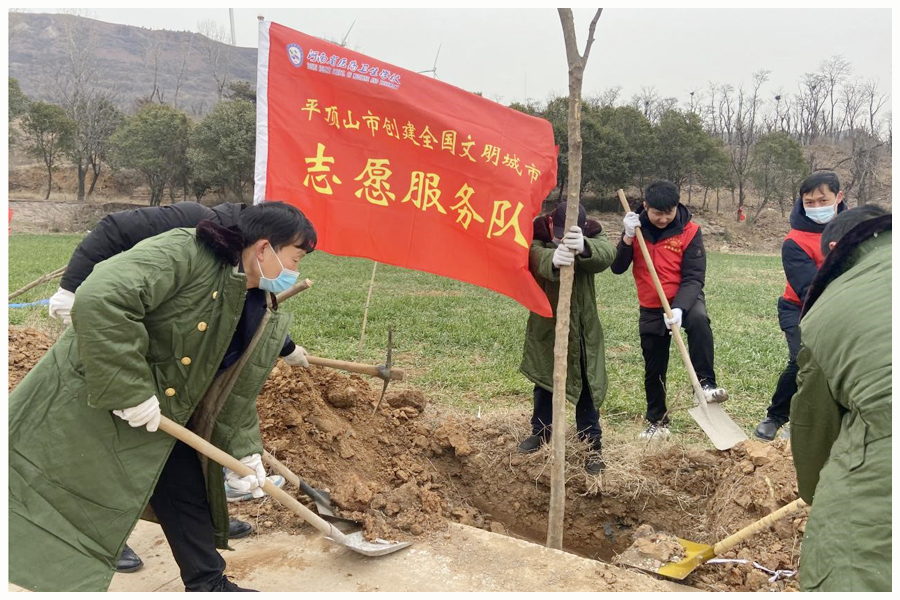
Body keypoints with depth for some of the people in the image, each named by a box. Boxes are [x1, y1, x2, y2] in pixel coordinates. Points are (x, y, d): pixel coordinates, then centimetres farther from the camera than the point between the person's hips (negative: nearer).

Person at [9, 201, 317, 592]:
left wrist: (243, 450, 3)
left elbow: (235, 388, 10)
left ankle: (208, 586, 33)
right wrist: (130, 390, -34)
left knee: (189, 494, 15)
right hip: (87, 408, -8)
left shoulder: (262, 315, 2)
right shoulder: (184, 253, -26)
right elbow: (101, 299, -38)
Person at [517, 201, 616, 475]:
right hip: (545, 323, 1)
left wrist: (584, 247, -63)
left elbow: (606, 254, -39)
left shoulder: (593, 234, -15)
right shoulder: (537, 236, -18)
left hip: (583, 326, -1)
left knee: (586, 385, 1)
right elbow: (539, 258, -42)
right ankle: (541, 431, 35)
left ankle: (593, 444, 13)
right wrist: (554, 259, -67)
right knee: (544, 380, 16)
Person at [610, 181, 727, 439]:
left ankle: (705, 384, -28)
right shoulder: (637, 227, -4)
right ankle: (657, 422, 28)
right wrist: (628, 237, -24)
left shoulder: (689, 231, -13)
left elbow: (693, 278, -17)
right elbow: (617, 268, -9)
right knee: (654, 369, 10)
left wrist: (679, 308, -32)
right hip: (651, 308, 3)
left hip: (684, 300, -2)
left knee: (699, 320, -38)